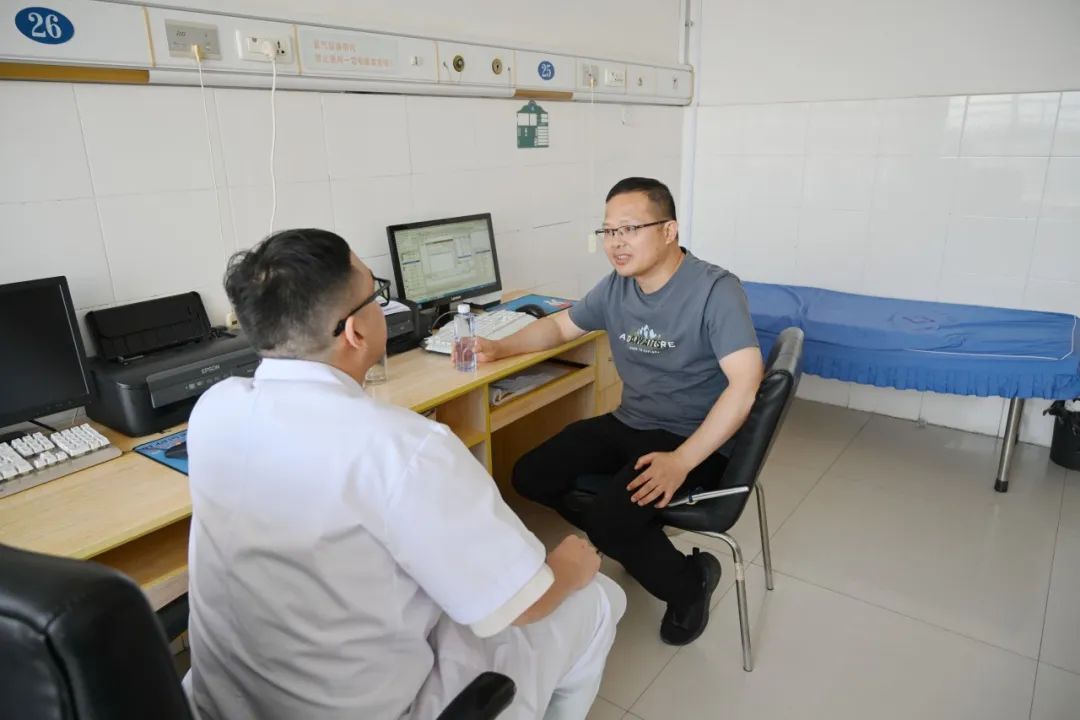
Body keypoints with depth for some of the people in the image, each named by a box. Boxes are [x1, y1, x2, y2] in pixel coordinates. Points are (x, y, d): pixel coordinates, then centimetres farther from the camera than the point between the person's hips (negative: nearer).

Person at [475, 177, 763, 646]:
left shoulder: (715, 289, -18)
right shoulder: (616, 287, 2)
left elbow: (745, 384, -26)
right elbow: (560, 326, 18)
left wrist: (682, 461, -31)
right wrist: (500, 348, 1)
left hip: (695, 439, -7)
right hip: (628, 425, 7)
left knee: (608, 521, -27)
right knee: (530, 477, -4)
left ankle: (689, 580, 3)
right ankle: (635, 542, 11)